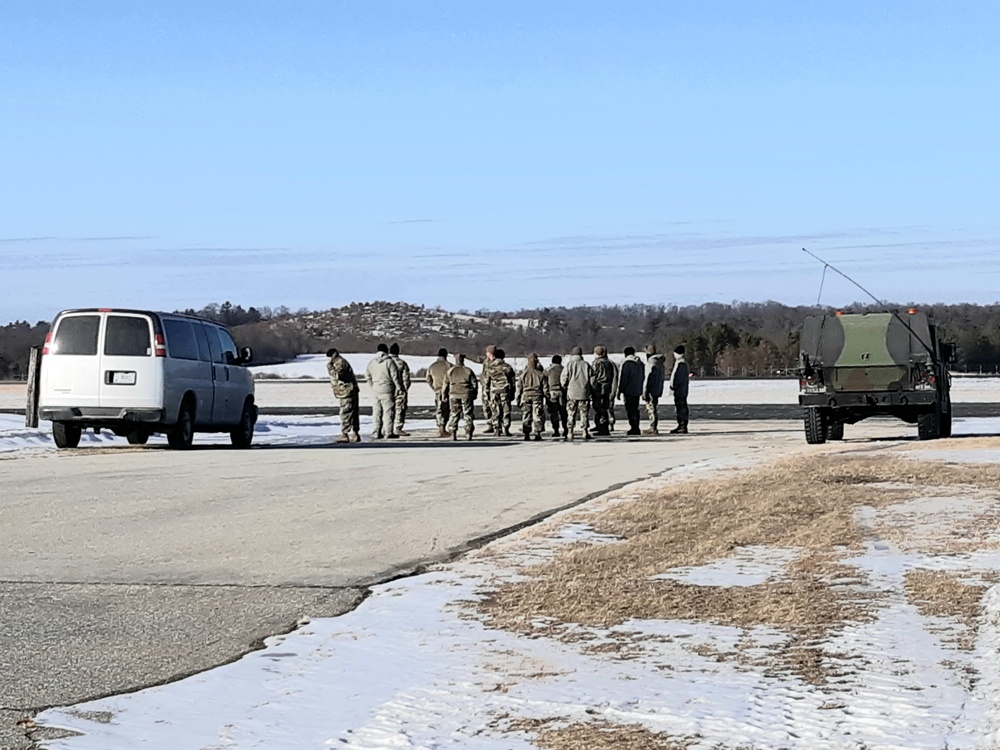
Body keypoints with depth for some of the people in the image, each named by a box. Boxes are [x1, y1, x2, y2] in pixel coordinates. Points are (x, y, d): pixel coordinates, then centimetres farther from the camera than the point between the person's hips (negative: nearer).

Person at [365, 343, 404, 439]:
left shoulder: (372, 362, 8)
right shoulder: (389, 361, -9)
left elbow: (368, 375, 14)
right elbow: (395, 375, -10)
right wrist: (399, 387, -2)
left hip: (375, 389, 5)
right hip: (387, 389, -5)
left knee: (376, 412, 10)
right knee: (388, 411, -2)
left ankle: (376, 433, 10)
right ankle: (388, 432, -5)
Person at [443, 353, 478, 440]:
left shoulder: (450, 371, 3)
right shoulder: (468, 371, 0)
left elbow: (446, 384, 5)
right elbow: (474, 383, 2)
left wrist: (445, 395, 14)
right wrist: (474, 394, 11)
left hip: (454, 395, 1)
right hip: (466, 395, -1)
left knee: (454, 415, 6)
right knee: (468, 415, 4)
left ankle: (453, 434, 0)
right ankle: (469, 434, 0)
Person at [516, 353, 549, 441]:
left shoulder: (523, 375, 2)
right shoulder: (540, 374, -1)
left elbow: (519, 388, 5)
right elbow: (545, 388, 1)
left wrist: (518, 399, 11)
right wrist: (547, 397, 9)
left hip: (526, 396, 1)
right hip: (537, 396, -1)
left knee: (526, 416, 4)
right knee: (538, 415, 2)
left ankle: (526, 434, 0)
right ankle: (538, 433, -3)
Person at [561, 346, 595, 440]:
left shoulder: (569, 364, -3)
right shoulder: (586, 365, 3)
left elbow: (564, 378, -5)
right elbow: (592, 379, 4)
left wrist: (564, 387, 14)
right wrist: (592, 392, 13)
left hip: (572, 393, -2)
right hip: (584, 393, 2)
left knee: (571, 414, 2)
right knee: (584, 414, 7)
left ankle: (570, 433, -1)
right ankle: (585, 432, 6)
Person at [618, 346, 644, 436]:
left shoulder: (626, 363, -11)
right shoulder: (640, 364, 12)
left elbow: (623, 378, -14)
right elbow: (643, 377, 17)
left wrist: (620, 390, -9)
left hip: (629, 391, -7)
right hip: (638, 391, 7)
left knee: (630, 410, -5)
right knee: (635, 409, 14)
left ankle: (634, 428, -10)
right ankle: (636, 428, 15)